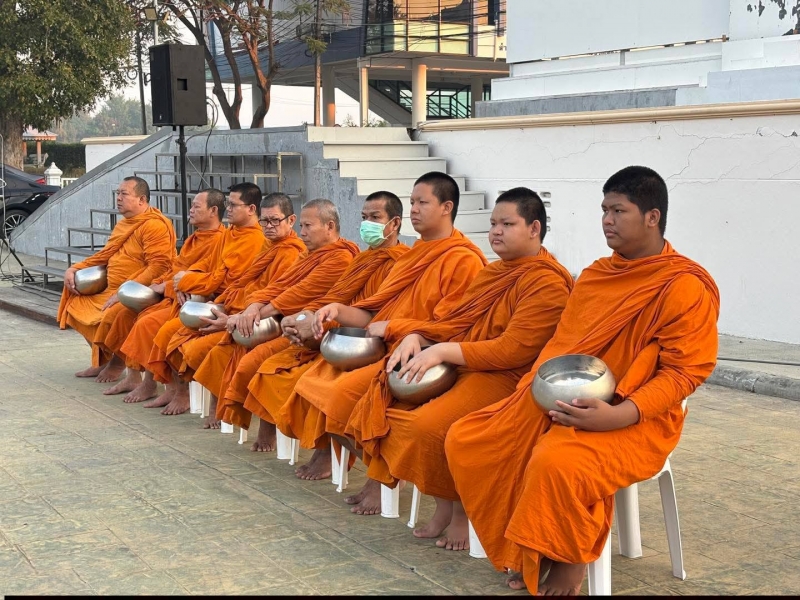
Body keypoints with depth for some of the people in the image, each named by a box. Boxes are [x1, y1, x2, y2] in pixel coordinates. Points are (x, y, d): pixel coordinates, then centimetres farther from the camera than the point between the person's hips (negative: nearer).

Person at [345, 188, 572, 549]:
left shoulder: (547, 282, -11)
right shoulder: (492, 274, 18)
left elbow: (514, 350, -20)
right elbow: (454, 325, 18)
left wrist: (442, 352, -22)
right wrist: (417, 337, -4)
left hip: (507, 379, -10)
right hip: (460, 369, 10)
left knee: (428, 426, -30)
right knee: (383, 400, -4)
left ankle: (461, 509, -3)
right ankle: (443, 504, 3)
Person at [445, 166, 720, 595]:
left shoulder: (685, 286, -11)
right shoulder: (595, 274, 13)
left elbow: (684, 372, -15)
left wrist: (620, 415, -28)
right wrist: (538, 384, -1)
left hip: (633, 420, -8)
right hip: (560, 405, 8)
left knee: (556, 463, -38)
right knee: (465, 441, -4)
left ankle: (570, 560, -8)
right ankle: (529, 552, 6)